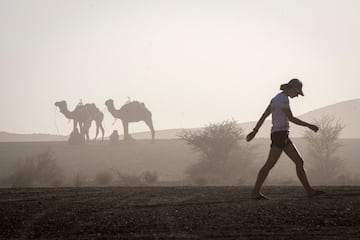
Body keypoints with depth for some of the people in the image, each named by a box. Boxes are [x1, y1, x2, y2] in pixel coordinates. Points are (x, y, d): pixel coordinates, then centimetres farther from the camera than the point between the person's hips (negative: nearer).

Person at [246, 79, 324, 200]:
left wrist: (254, 131, 18)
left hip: (283, 136, 10)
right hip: (280, 134, -10)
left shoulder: (277, 98, 17)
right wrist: (309, 126, -12)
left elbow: (264, 115, 17)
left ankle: (309, 190, 4)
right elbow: (291, 118, -17)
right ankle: (255, 192, -5)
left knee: (299, 162, 5)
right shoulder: (283, 99, -13)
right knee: (270, 164, -8)